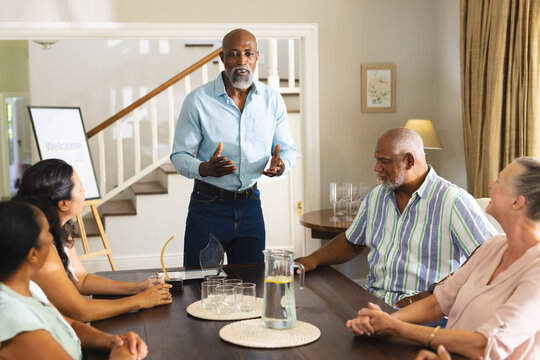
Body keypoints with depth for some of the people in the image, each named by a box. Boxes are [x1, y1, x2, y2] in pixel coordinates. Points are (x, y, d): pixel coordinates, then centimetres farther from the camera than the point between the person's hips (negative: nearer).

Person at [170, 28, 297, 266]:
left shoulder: (273, 100, 2)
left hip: (250, 205, 3)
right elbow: (179, 156, -6)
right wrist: (206, 169, -27)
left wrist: (281, 164, -15)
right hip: (208, 206, -3)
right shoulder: (197, 101, -8)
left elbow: (288, 149, 9)